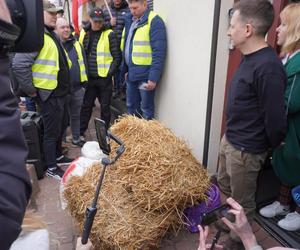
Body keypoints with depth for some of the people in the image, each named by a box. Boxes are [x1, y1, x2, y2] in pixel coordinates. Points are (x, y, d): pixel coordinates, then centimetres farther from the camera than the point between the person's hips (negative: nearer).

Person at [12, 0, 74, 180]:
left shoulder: (52, 34, 12)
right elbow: (19, 64, -28)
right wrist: (30, 90, -20)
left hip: (61, 91, 9)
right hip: (49, 94, -9)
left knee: (62, 126, 20)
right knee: (52, 131, 1)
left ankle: (58, 156, 38)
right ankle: (51, 167, 16)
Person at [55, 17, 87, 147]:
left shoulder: (76, 44, 8)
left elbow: (83, 62, 12)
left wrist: (84, 82, 9)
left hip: (77, 87, 4)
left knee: (76, 115, 17)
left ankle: (76, 138, 33)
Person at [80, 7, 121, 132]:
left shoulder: (109, 34, -6)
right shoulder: (85, 34, 8)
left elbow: (116, 57, -6)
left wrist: (110, 73, -12)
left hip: (104, 78, -4)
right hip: (89, 78, 4)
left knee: (105, 107, 8)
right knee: (86, 106, 13)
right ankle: (80, 132, 25)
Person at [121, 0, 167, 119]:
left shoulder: (154, 21, -13)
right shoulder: (130, 21, 13)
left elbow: (159, 53, -18)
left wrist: (154, 78, -22)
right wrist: (126, 69, 18)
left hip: (145, 75, -8)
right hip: (131, 73, 8)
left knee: (146, 109, 4)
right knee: (131, 106, 18)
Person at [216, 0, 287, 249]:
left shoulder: (268, 67, -28)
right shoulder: (250, 58, 2)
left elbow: (275, 120, -23)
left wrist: (271, 147, -6)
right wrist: (230, 136, 14)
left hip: (245, 149, -9)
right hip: (229, 139, 9)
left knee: (242, 202, 13)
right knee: (225, 187, 28)